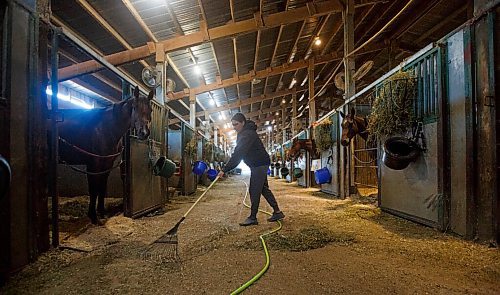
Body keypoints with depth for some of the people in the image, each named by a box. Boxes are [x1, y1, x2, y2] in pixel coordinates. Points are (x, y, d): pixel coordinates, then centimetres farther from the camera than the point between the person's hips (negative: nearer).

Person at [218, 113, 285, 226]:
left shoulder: (247, 134, -23)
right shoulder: (243, 133, 10)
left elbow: (238, 154, -30)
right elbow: (238, 153, 15)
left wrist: (225, 170, -30)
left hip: (260, 164, -11)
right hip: (259, 164, 11)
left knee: (254, 191, -7)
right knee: (264, 188, 15)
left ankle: (253, 218, 2)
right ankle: (277, 212, 22)